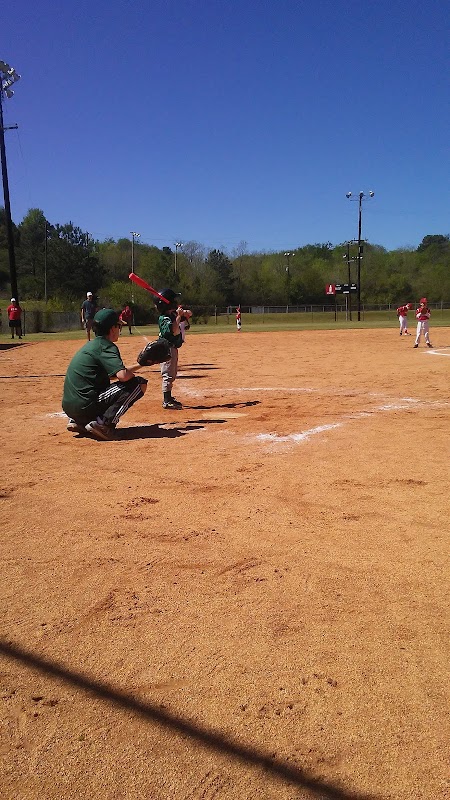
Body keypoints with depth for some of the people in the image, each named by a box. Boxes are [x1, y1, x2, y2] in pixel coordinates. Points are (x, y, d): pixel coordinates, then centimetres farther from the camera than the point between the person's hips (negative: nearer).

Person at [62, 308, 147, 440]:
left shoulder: (90, 344, 20)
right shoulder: (106, 346, -8)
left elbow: (115, 371, 26)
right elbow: (122, 375, -21)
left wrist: (139, 365, 23)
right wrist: (133, 373, 1)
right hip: (85, 407, -9)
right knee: (139, 383, -6)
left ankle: (78, 421, 18)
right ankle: (103, 423, -12)